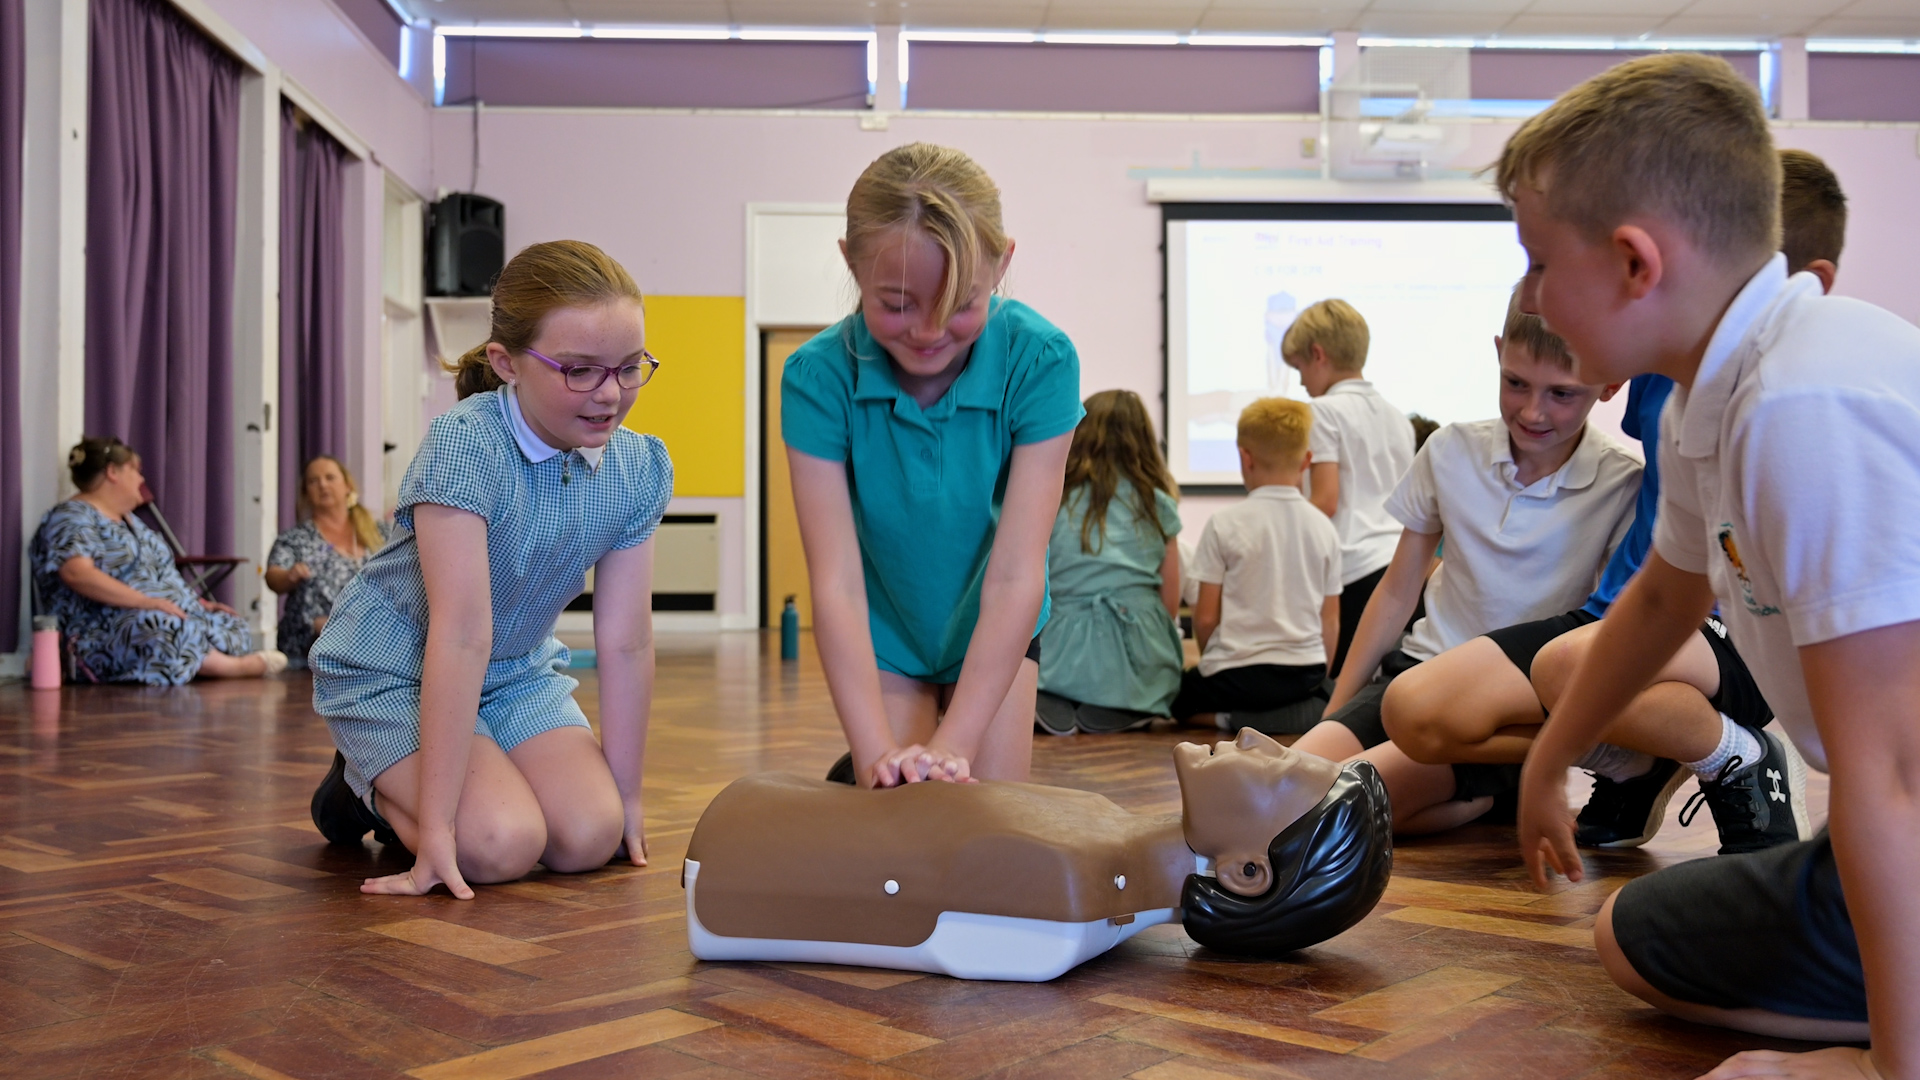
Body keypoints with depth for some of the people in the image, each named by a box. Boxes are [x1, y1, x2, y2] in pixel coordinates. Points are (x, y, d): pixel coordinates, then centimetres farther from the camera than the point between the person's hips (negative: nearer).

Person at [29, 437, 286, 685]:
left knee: (229, 626, -8)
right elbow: (77, 574, -22)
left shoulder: (130, 520, 26)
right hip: (109, 632, -10)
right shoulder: (74, 517, -5)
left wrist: (197, 602, 9)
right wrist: (148, 602, -26)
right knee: (164, 634, -39)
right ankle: (243, 666, -23)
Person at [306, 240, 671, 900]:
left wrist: (626, 797, -7)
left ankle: (403, 795, 16)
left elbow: (626, 643, -10)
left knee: (590, 838, -13)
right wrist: (437, 827, -32)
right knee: (501, 846, -24)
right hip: (393, 671, -5)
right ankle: (368, 788, 10)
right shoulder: (466, 443, -30)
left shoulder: (640, 470, -13)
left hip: (517, 671, 6)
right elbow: (462, 636, -34)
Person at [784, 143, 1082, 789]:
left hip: (994, 631, 1)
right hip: (884, 635, 0)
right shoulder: (818, 377, -27)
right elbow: (836, 584, -30)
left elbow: (1015, 576, -31)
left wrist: (954, 747, -36)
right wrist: (879, 754, -40)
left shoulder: (1039, 361, -28)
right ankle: (848, 781, 29)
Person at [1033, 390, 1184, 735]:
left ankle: (1051, 706, -9)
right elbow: (1170, 604, 8)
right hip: (1140, 661, 1)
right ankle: (1120, 710, -7)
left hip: (1064, 656, 0)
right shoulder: (1159, 504, 7)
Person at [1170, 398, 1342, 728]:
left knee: (1179, 697, 21)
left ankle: (1232, 719, -6)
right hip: (1307, 673, 5)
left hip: (1238, 673, -5)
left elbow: (1206, 617, -6)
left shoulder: (1225, 524, -10)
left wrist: (1211, 662, 13)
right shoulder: (1323, 527, 2)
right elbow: (1331, 622, 6)